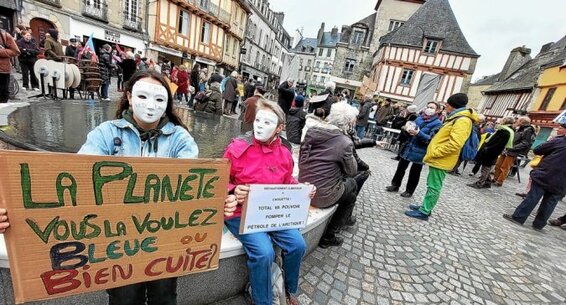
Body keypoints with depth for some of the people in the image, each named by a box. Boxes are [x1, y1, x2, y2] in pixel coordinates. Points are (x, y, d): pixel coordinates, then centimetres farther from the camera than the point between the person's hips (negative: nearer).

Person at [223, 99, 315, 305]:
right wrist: (234, 191, -26)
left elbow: (287, 184, 14)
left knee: (297, 244, -4)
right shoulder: (237, 148, -13)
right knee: (263, 252, -23)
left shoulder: (284, 154, 1)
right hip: (241, 213, -4)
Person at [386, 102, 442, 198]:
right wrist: (407, 129, -9)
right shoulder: (419, 118, 6)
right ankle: (395, 185, 27)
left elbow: (431, 139, -19)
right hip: (408, 148, 5)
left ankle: (409, 191, 23)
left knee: (414, 173, 8)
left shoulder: (437, 124, -10)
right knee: (401, 168, 13)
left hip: (419, 152, -5)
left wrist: (418, 133, -31)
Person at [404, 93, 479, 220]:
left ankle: (424, 212, 5)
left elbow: (454, 144, -28)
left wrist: (433, 153, -20)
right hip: (438, 159, 10)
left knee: (434, 187, -3)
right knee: (431, 185, 16)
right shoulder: (456, 118, 16)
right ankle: (425, 206, 27)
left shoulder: (462, 120, -17)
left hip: (441, 160, -10)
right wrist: (432, 153, 16)